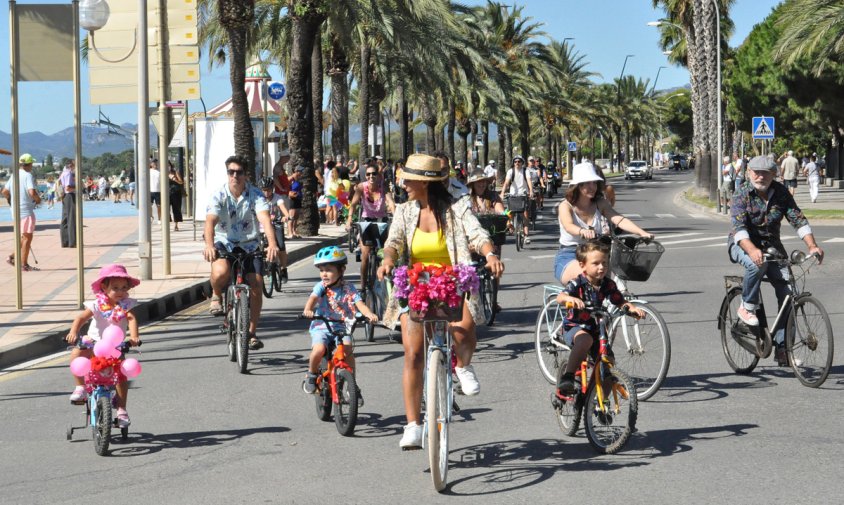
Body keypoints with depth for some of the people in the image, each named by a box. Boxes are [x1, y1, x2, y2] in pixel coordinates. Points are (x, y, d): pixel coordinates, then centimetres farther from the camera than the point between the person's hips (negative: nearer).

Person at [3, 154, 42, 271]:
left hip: (15, 211, 8)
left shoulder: (14, 176, 10)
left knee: (25, 236, 20)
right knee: (27, 237, 0)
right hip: (26, 210, -8)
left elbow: (5, 192, 12)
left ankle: (12, 257, 13)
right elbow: (32, 192, -26)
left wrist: (11, 201, 25)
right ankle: (24, 264, 2)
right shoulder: (28, 176, -13)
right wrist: (38, 199, -8)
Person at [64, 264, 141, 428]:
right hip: (94, 342, 0)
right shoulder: (97, 305, -12)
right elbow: (81, 318, -20)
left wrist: (133, 336, -43)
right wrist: (73, 332, -40)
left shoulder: (126, 305, -8)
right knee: (76, 354, -27)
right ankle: (80, 387, -12)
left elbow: (132, 319, -24)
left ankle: (121, 410, -2)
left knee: (121, 374, -14)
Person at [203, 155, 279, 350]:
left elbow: (265, 218, -28)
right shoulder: (218, 195, -13)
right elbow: (210, 221, -27)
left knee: (256, 283, -13)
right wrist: (209, 245, -47)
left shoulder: (255, 195, -12)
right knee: (221, 272, -33)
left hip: (249, 244, 1)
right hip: (224, 243, -1)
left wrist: (272, 243, -46)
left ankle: (251, 333, 1)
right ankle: (216, 296, 4)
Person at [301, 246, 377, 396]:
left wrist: (369, 314, -33)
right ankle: (311, 375, 3)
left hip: (342, 327, 1)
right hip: (321, 327, 0)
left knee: (347, 349, -25)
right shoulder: (321, 286, -1)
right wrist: (307, 310, -42)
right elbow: (313, 298, -20)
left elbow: (359, 303, -12)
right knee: (319, 350, -28)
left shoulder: (348, 288, 0)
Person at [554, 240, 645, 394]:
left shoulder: (608, 285, 0)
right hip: (574, 328, -6)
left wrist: (633, 308, -18)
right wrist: (571, 299, -53)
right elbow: (560, 297, -30)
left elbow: (621, 302, 4)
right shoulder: (577, 284, -15)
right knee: (585, 339, -39)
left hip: (596, 330, 6)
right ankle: (567, 377, -36)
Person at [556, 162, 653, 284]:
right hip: (568, 258, -4)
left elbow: (619, 220, -12)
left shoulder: (600, 204, 4)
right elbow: (568, 226, -29)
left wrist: (642, 233, -30)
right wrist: (583, 232, -53)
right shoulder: (566, 206, -7)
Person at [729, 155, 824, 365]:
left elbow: (798, 219, -7)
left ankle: (782, 347, -7)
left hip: (771, 245, 4)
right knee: (757, 264, -40)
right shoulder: (742, 194, -14)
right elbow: (738, 226, -26)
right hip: (743, 245, -4)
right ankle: (747, 307, -15)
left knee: (787, 293, -12)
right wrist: (752, 250, -44)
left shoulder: (781, 193, -3)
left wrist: (812, 245, -22)